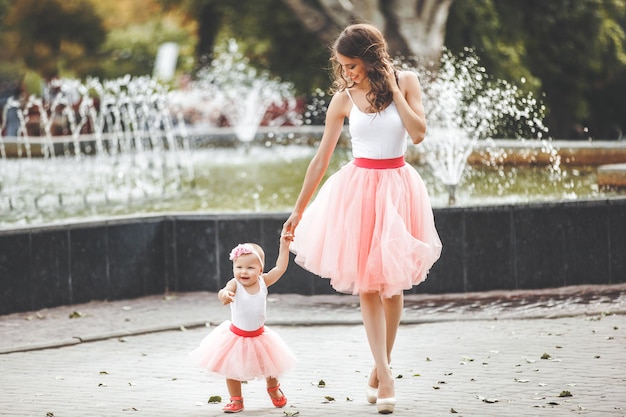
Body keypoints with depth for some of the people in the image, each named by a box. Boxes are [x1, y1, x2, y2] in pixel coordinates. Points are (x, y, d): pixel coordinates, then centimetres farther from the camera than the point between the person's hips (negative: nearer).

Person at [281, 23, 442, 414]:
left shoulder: (405, 82, -2)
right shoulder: (344, 99, -1)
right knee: (366, 283, -6)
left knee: (392, 282, 5)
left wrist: (393, 89, -13)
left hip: (396, 189, 0)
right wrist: (299, 209, 6)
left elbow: (418, 133, -14)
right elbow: (321, 158, 4)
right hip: (359, 188, 0)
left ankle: (381, 368, 18)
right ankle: (385, 377, -7)